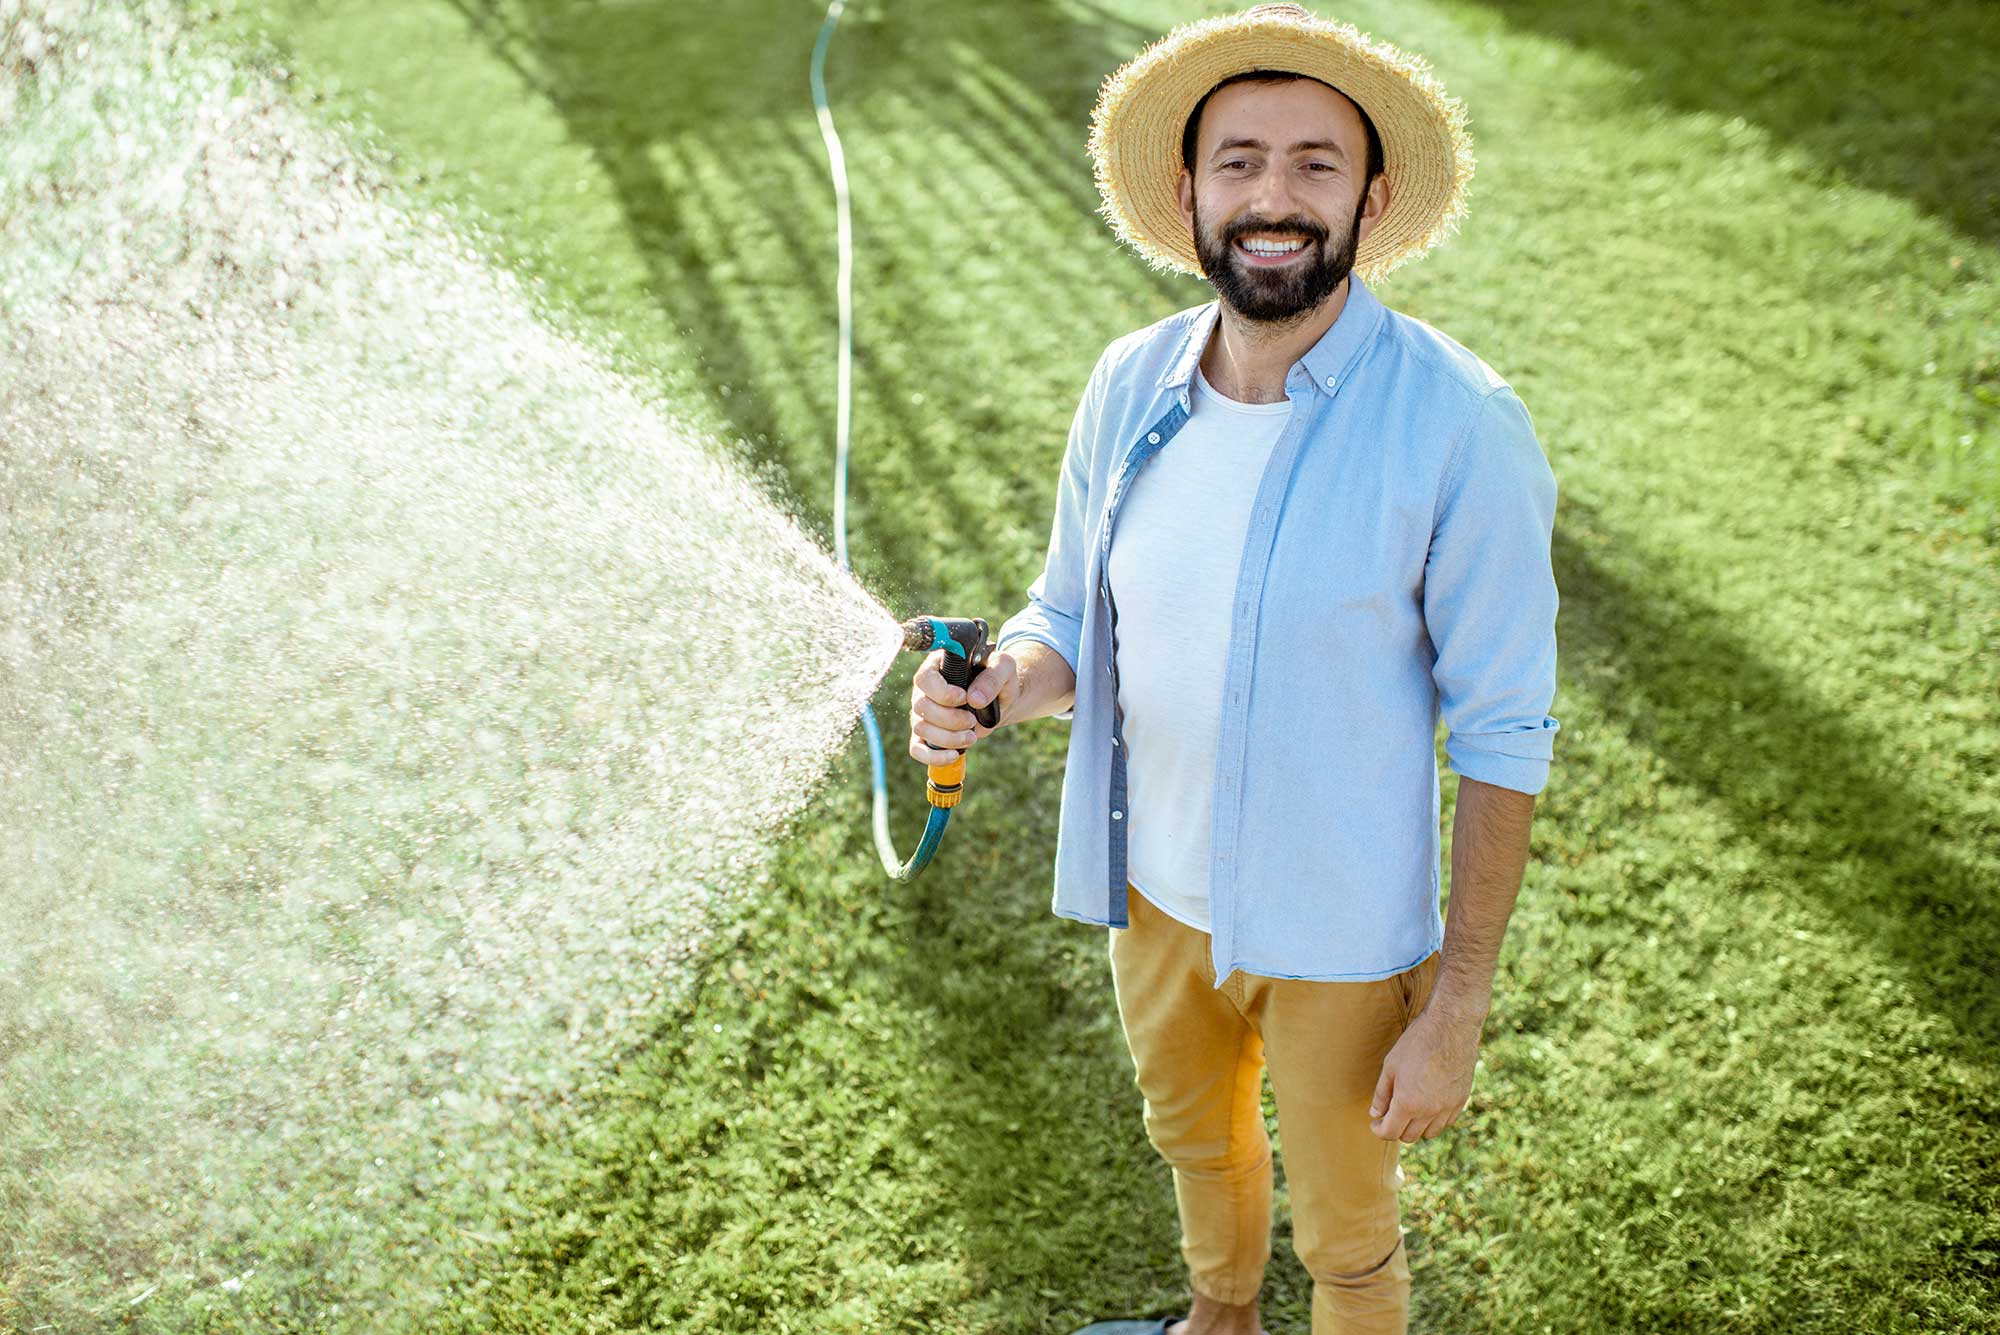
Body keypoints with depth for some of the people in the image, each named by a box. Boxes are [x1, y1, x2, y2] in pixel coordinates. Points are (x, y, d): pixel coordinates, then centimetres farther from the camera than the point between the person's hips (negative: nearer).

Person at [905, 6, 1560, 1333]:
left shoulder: (1459, 426, -23)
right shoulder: (1130, 387, -8)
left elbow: (1502, 733, -17)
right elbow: (1071, 618, 5)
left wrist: (1458, 1011, -15)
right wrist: (992, 686, -19)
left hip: (1338, 931, -5)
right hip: (1155, 884, 5)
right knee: (1194, 1131, 31)